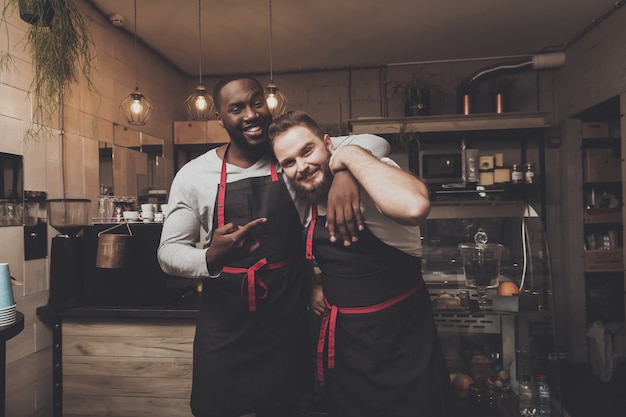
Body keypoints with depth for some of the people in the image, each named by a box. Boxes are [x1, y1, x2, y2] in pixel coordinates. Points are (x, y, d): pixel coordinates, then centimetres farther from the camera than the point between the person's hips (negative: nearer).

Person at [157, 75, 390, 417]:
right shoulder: (193, 175, -5)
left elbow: (373, 142, -8)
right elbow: (168, 251, -2)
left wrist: (346, 173, -32)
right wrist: (211, 257, -26)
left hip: (289, 316, 1)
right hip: (224, 322, 0)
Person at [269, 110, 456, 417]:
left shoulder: (371, 180, -20)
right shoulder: (306, 205, 1)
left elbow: (415, 206, -44)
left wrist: (351, 154, -31)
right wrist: (312, 285, 2)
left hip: (404, 346, -6)